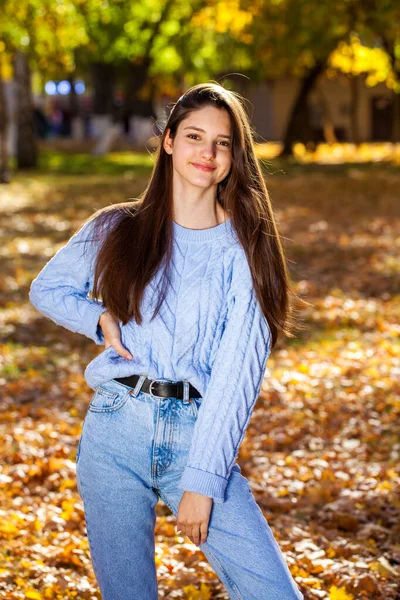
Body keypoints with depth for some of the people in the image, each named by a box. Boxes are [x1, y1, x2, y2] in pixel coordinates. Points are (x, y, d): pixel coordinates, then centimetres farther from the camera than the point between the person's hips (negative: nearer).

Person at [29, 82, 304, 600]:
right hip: (115, 433, 1)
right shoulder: (118, 229, 8)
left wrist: (203, 479, -13)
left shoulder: (243, 247, 2)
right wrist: (101, 318, 0)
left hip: (198, 436, -1)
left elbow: (239, 368, -5)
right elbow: (46, 288, 21)